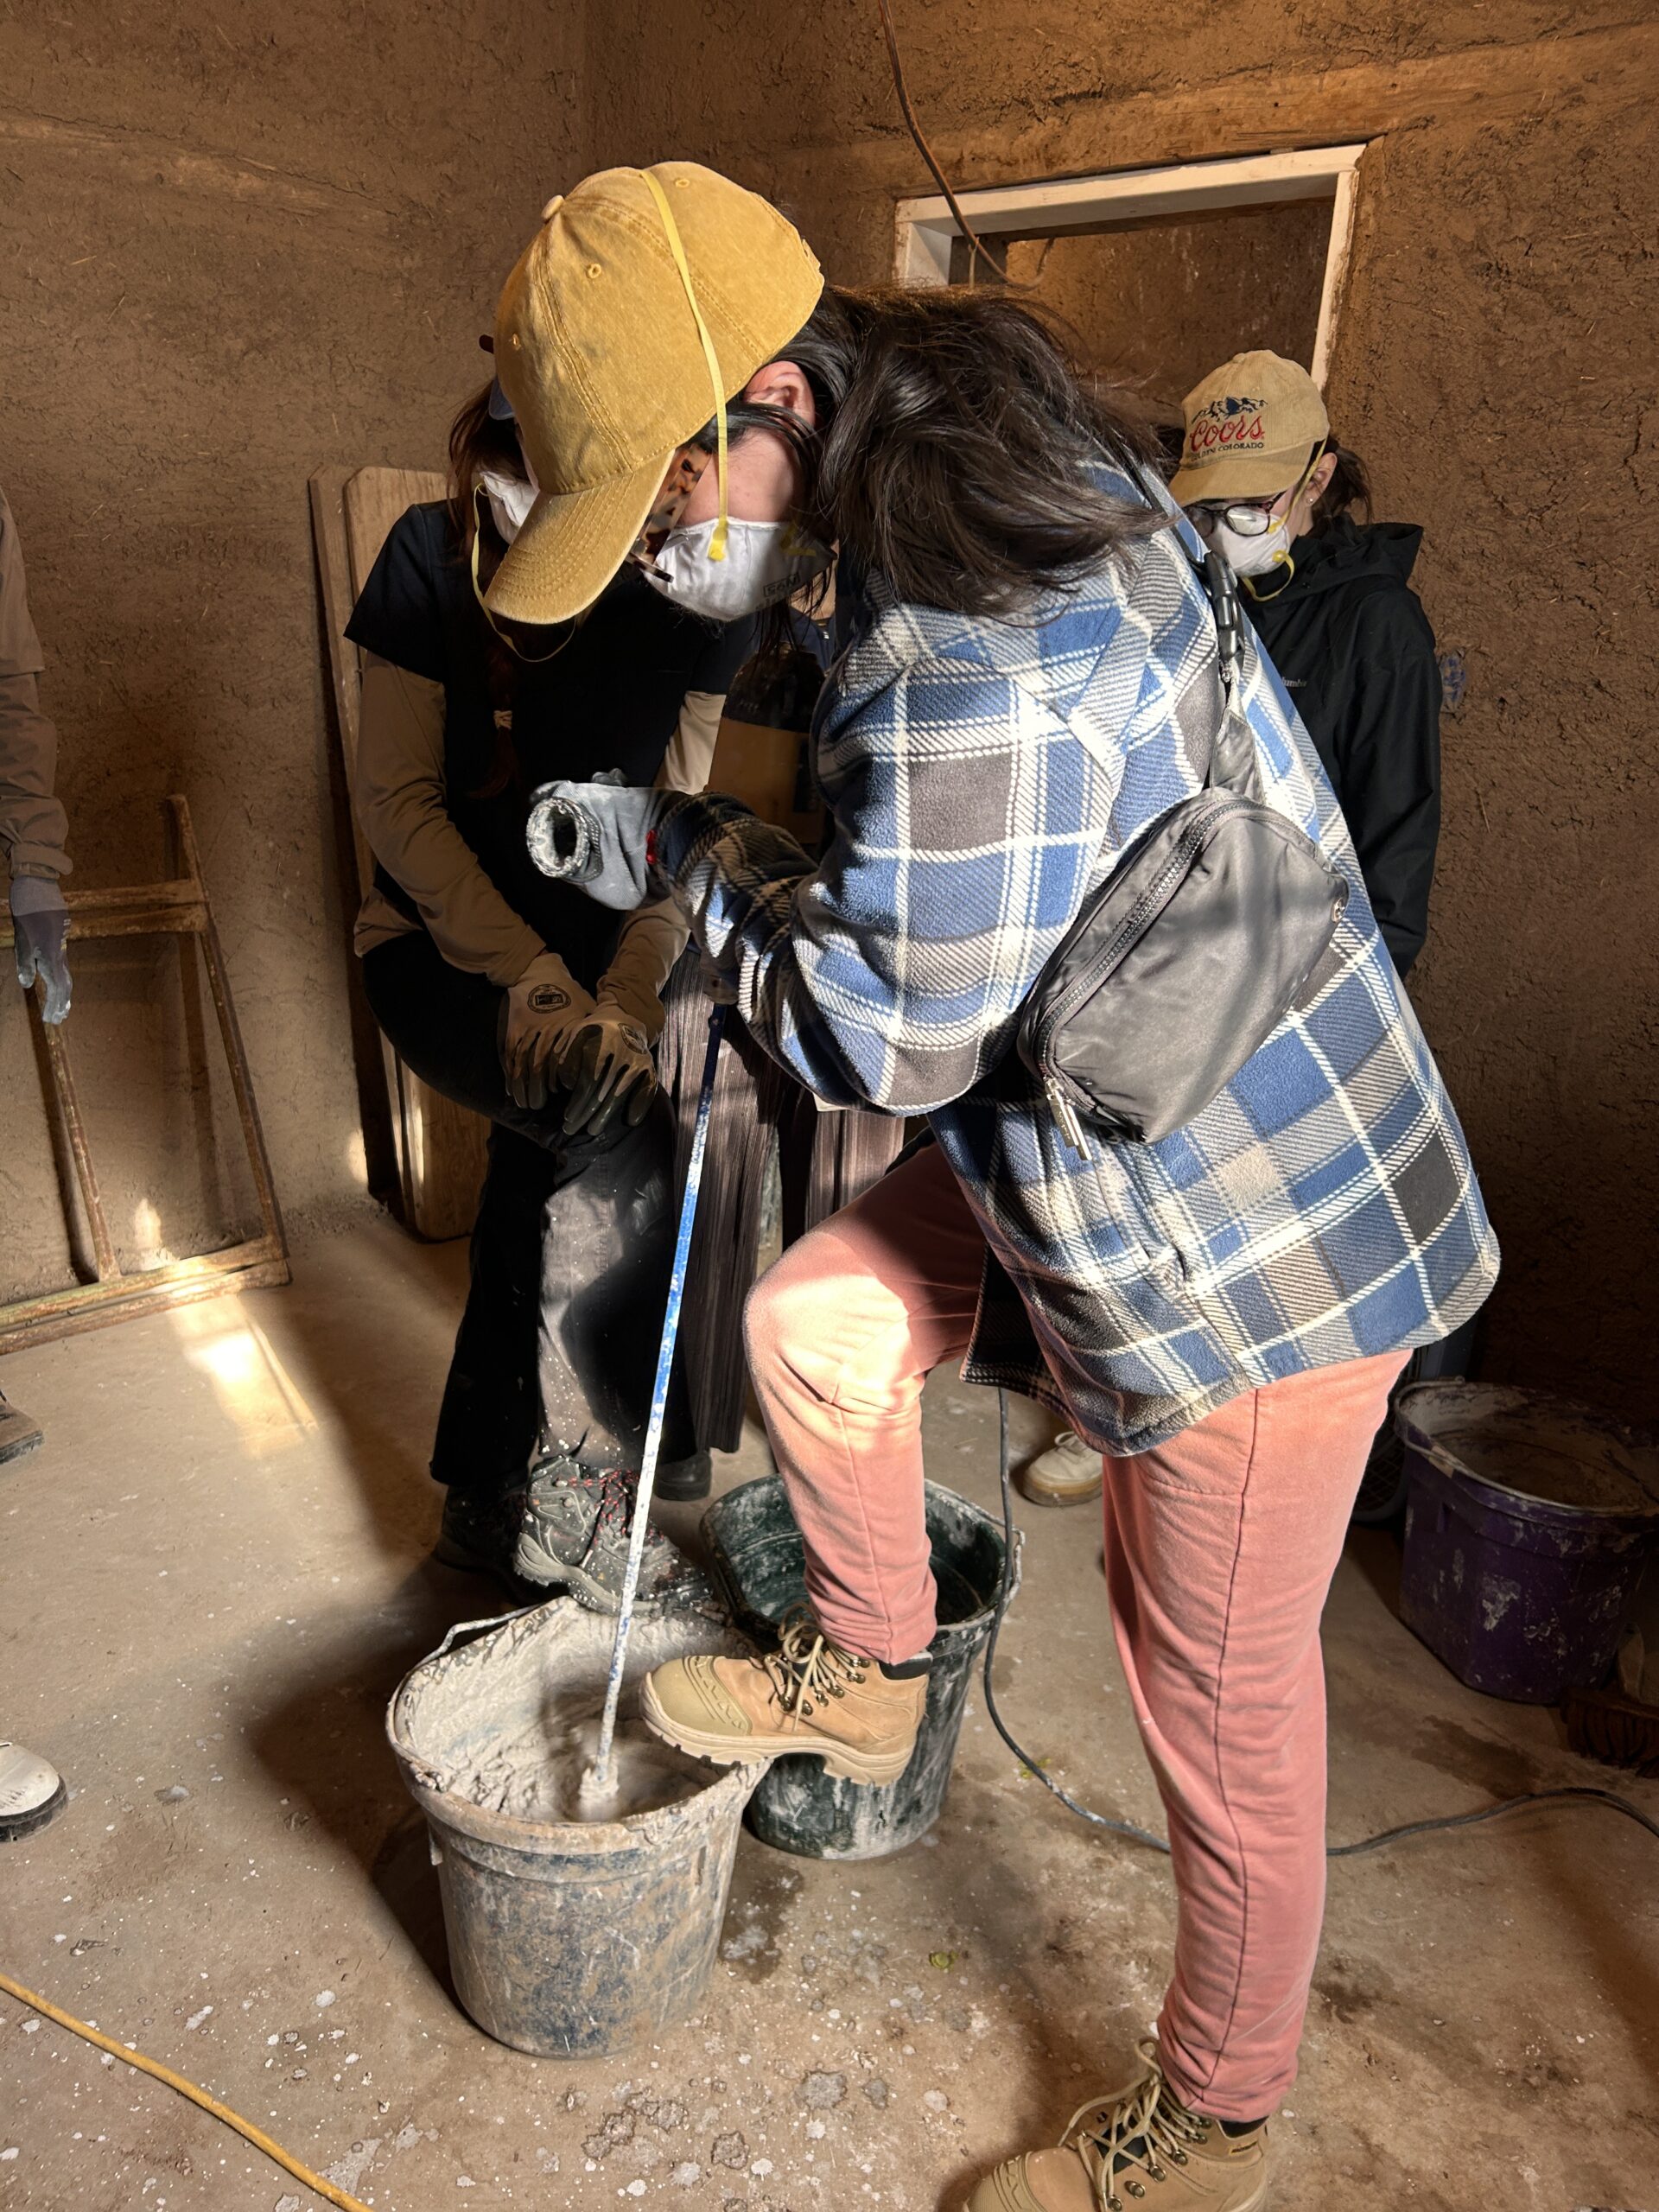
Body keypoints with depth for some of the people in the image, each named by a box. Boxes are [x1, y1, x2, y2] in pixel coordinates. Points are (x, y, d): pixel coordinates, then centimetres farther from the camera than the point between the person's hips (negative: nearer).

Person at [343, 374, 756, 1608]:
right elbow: (396, 797, -12)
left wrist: (625, 994, -22)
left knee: (548, 1175, -13)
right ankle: (577, 1504, -14)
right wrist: (533, 982, -23)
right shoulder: (436, 557, -11)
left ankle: (492, 1501, 11)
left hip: (599, 946, 3)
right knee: (623, 1138, -28)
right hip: (442, 947, -3)